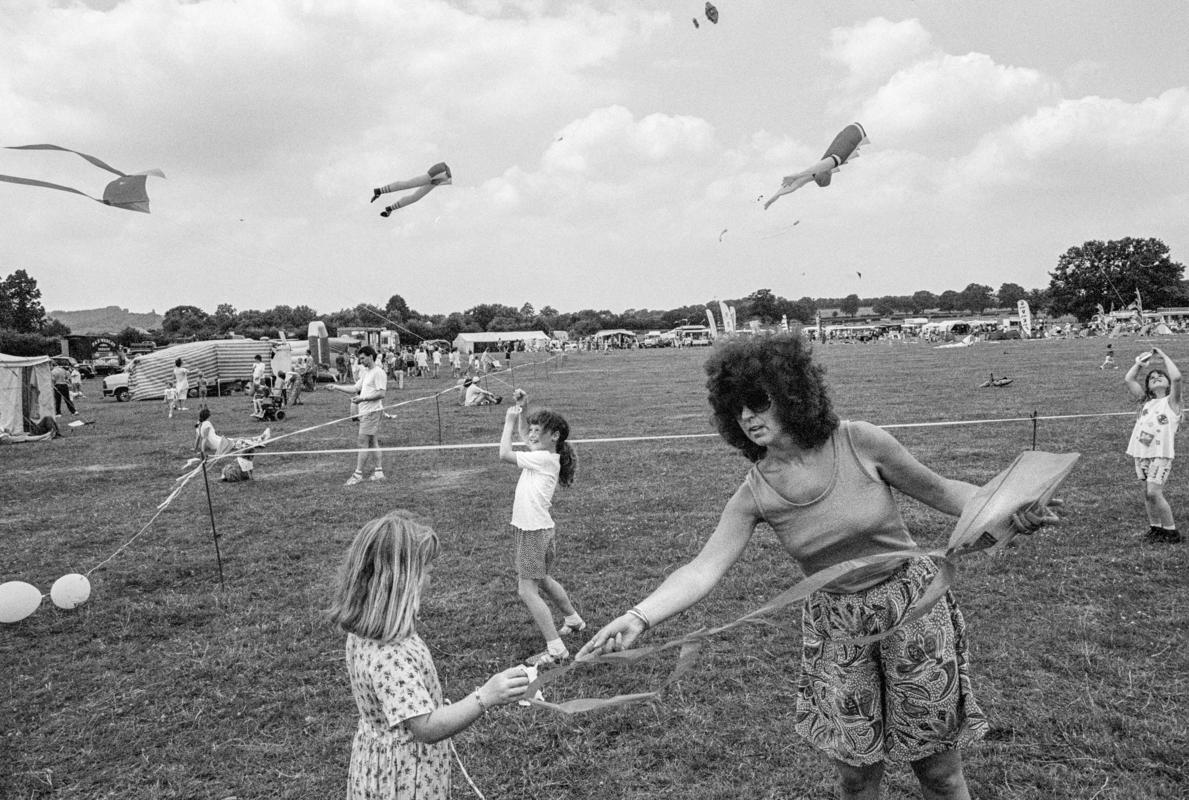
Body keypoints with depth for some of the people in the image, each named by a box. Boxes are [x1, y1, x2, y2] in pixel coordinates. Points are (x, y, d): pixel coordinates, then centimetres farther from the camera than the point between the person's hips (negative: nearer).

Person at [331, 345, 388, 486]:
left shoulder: (378, 373, -12)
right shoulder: (365, 373, 18)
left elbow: (381, 393, -19)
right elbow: (355, 389, 21)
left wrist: (363, 398, -22)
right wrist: (337, 387, 13)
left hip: (372, 411, -9)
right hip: (364, 411, 9)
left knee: (363, 442, -8)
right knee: (373, 442, 10)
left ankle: (358, 474, -5)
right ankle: (379, 472, 15)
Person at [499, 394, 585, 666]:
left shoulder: (545, 459, -18)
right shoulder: (544, 454, 7)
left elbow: (505, 454, -20)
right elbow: (524, 435, 26)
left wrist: (509, 421, -10)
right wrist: (520, 409, 16)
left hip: (535, 531, -10)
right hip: (537, 529, 10)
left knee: (527, 590, -10)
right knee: (542, 580, 27)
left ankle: (555, 648, -11)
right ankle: (574, 620, 45)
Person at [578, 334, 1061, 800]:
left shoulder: (860, 444, -17)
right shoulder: (754, 494, -12)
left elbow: (939, 490, -3)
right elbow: (704, 569, -19)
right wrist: (638, 618, -32)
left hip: (914, 609, -1)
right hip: (837, 631, 2)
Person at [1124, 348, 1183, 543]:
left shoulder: (1171, 401, 1)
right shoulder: (1146, 402, 16)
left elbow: (1176, 377, -15)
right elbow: (1128, 379, 14)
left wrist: (1164, 356, -5)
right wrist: (1139, 363, 17)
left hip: (1161, 454, -6)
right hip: (1141, 453, 6)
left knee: (1154, 492, -14)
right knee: (1147, 493, 8)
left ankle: (1171, 531, -3)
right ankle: (1155, 527, 20)